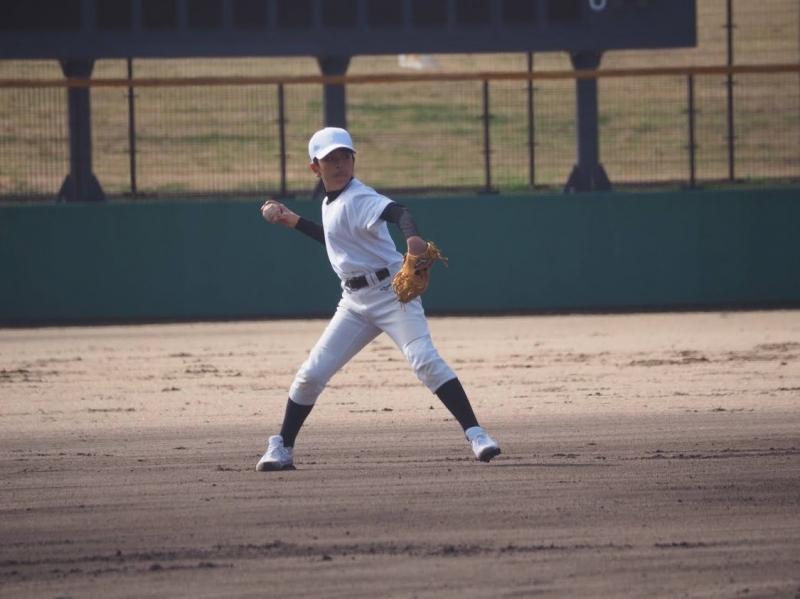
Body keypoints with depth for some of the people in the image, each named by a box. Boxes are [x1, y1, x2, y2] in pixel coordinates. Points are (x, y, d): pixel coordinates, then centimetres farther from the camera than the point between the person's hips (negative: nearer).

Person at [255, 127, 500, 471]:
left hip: (391, 292, -8)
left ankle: (475, 435, -23)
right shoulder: (330, 204, 11)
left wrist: (412, 237, -58)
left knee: (424, 359, -23)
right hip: (355, 301, 8)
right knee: (312, 374, 3)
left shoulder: (359, 200, -15)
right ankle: (281, 449, 16)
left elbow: (397, 212, -37)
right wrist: (292, 221, 26)